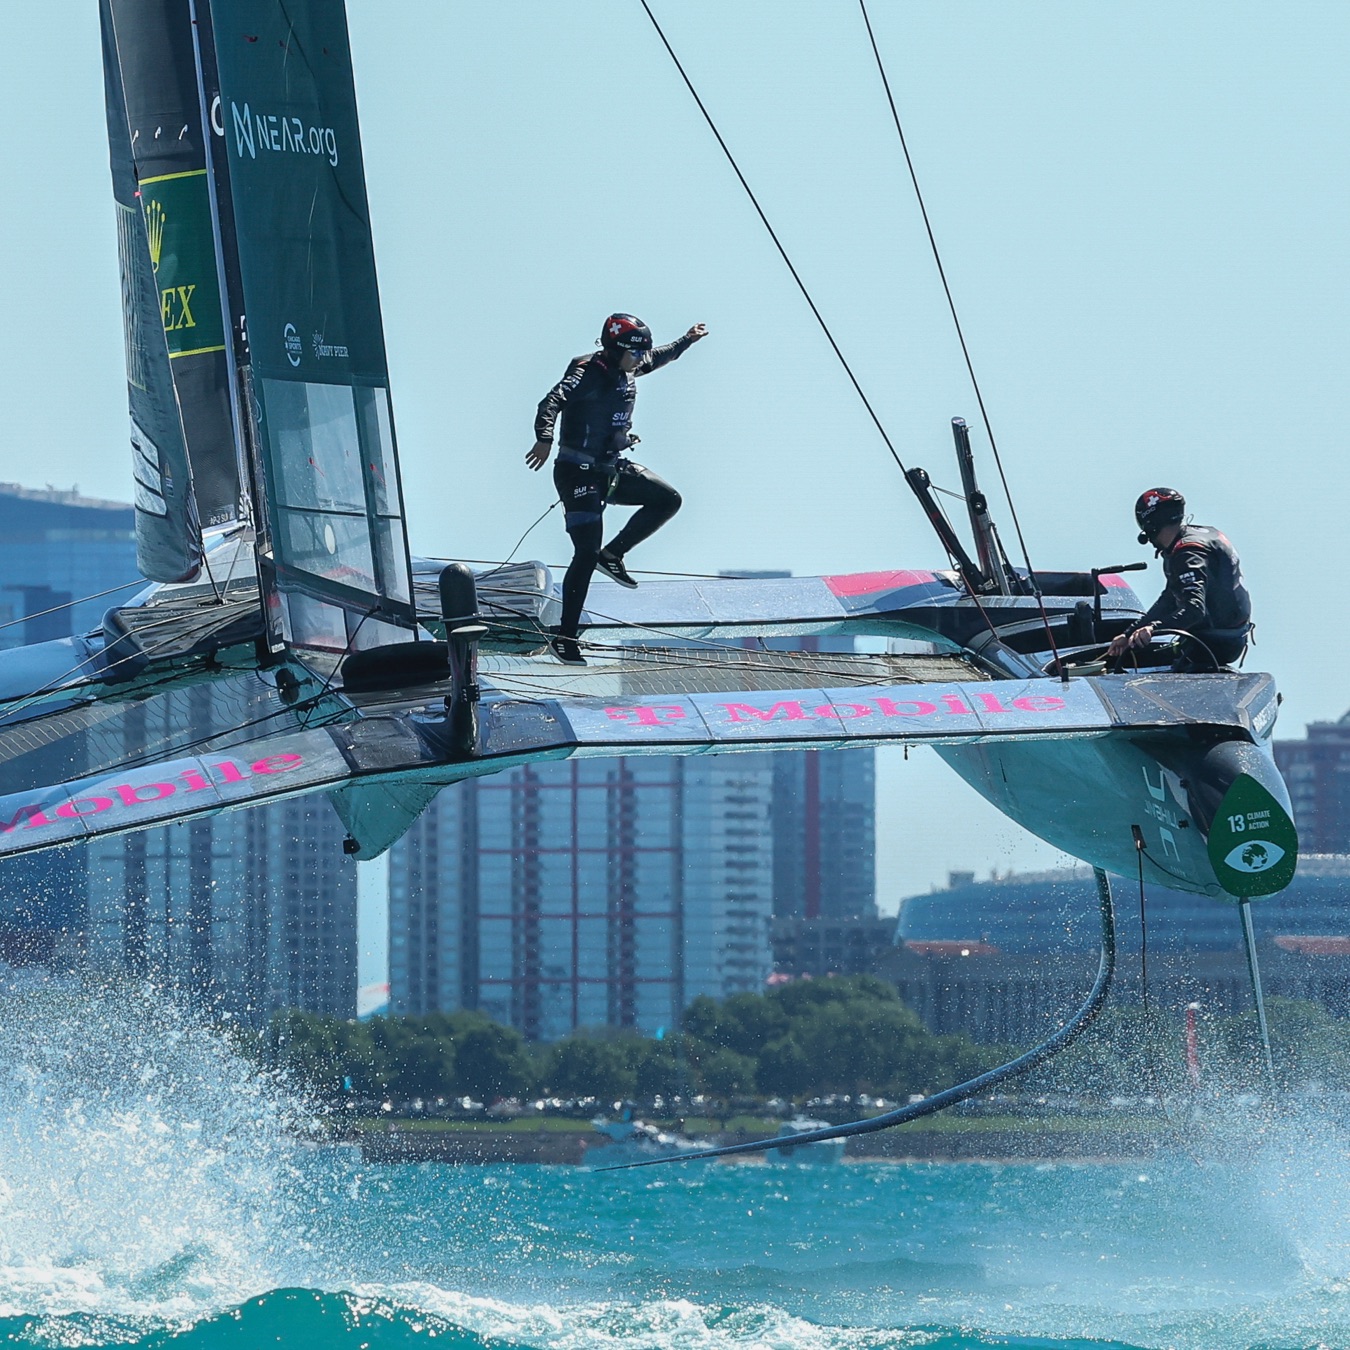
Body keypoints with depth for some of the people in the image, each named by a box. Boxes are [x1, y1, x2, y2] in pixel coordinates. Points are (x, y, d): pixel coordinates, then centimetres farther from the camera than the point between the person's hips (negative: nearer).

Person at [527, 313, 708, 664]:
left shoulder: (626, 370, 6)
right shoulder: (587, 373, -19)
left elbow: (657, 358, 30)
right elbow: (552, 402, -33)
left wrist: (687, 341, 37)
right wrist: (544, 439, -49)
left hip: (612, 469, 9)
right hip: (579, 473, -9)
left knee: (667, 500, 4)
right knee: (587, 553, -11)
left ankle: (612, 555, 14)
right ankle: (565, 638, -6)